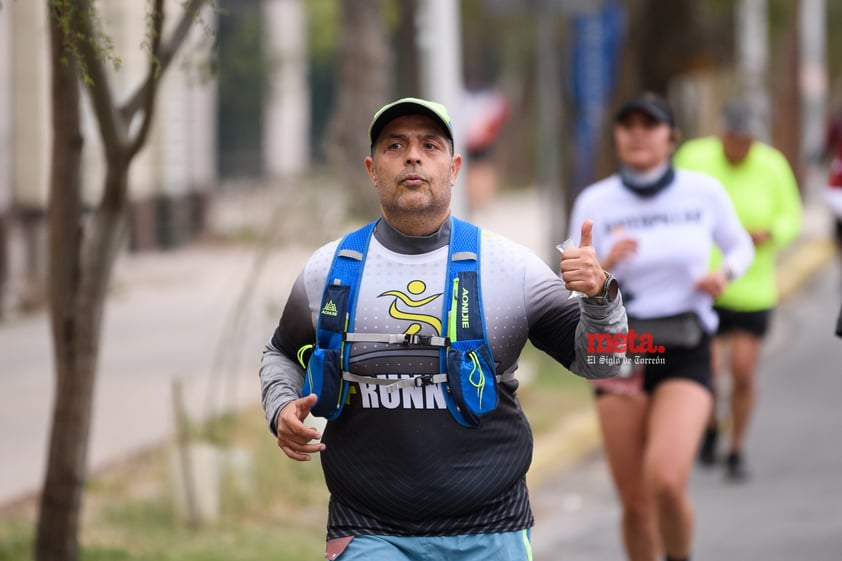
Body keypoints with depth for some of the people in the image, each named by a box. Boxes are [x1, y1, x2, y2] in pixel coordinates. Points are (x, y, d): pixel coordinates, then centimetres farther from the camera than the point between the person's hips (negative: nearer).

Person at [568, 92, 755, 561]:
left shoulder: (704, 191, -4)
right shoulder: (594, 202, -3)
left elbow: (741, 247, 14)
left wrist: (724, 275, -9)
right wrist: (606, 265, -20)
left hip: (685, 358, -2)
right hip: (620, 356, 2)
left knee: (665, 482, -23)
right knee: (635, 502, 3)